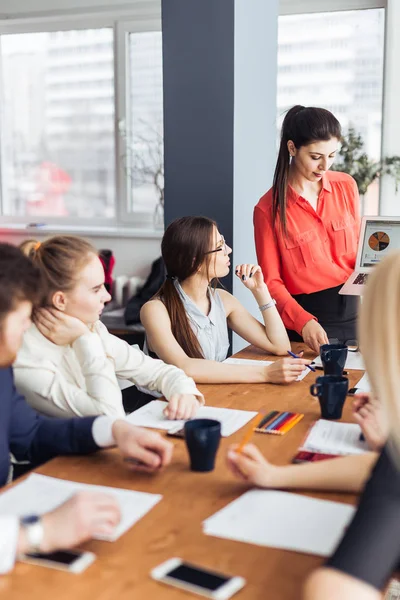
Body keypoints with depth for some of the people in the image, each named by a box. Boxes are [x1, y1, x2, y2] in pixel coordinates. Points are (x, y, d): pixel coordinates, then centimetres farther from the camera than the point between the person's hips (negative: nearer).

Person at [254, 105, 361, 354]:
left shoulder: (346, 186, 1)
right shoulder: (269, 208, -10)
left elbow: (359, 246, 11)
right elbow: (271, 281, -9)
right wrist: (302, 321, -25)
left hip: (353, 311, 4)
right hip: (306, 317, -4)